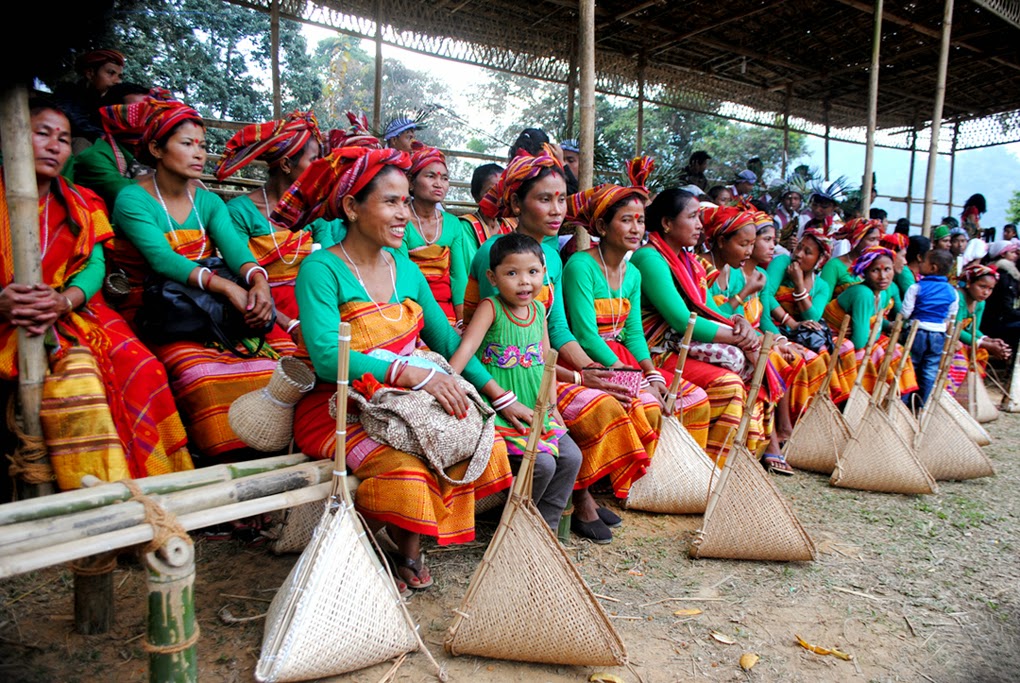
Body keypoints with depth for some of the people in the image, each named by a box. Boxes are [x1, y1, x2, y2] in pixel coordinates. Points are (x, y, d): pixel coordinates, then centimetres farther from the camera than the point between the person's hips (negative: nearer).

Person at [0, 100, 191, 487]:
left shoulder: (81, 204, 14)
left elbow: (95, 266, 2)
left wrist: (64, 301, -20)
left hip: (76, 312, 3)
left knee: (141, 367, -24)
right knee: (74, 369, -33)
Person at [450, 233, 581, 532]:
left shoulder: (539, 309, 6)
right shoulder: (491, 307, -12)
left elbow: (545, 359, 12)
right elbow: (466, 348, -23)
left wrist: (552, 404, 9)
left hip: (536, 409, 7)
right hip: (500, 410, -7)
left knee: (571, 457, 1)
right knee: (542, 463, -17)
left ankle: (546, 524, 18)